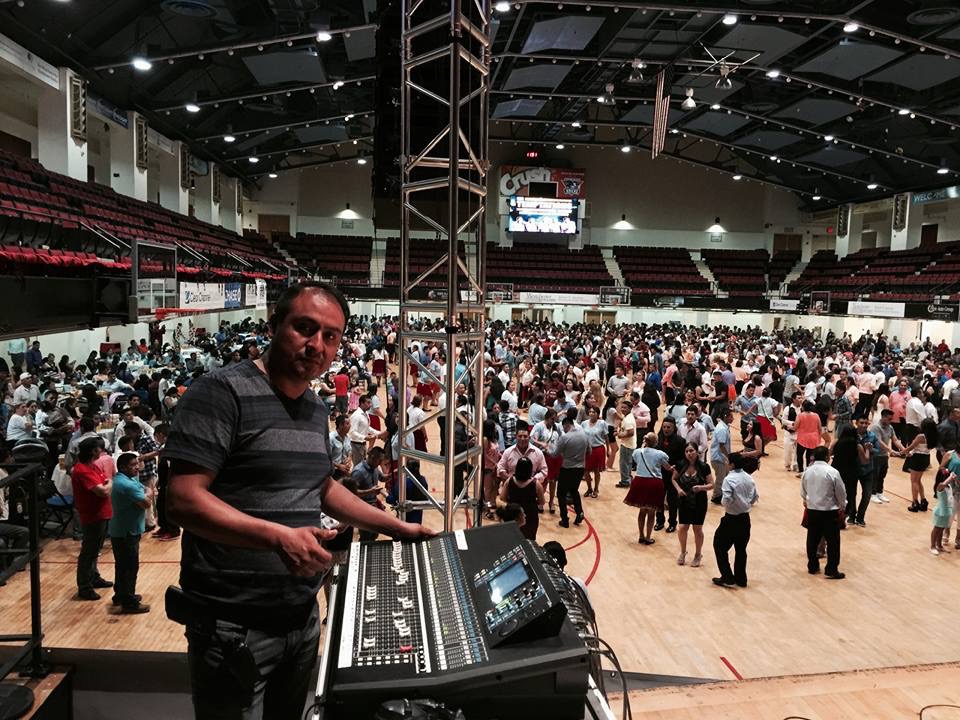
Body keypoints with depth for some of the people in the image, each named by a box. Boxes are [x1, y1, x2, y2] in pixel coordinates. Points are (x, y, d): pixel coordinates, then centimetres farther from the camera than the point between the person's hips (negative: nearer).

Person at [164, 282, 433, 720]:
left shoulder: (316, 409, 8)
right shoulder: (222, 392, -16)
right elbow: (184, 500, -22)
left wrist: (395, 527, 17)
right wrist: (278, 536, -34)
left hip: (303, 618, 8)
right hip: (234, 627, -7)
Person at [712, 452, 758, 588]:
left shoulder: (729, 479, -19)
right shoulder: (749, 479, 2)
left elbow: (727, 500, -25)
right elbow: (755, 497, 7)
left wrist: (724, 503, -4)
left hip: (732, 519, -7)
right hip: (745, 518, 7)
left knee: (720, 546, 8)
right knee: (741, 549, 17)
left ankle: (727, 578, 8)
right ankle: (741, 579, 24)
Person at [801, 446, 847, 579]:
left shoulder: (807, 471, -2)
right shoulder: (832, 472, -16)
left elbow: (803, 491, 10)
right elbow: (841, 492, -7)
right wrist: (842, 505, 12)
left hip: (812, 510, 5)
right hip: (829, 511, -5)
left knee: (812, 539, 15)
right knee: (833, 541, 6)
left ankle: (812, 566, 25)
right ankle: (832, 570, 9)